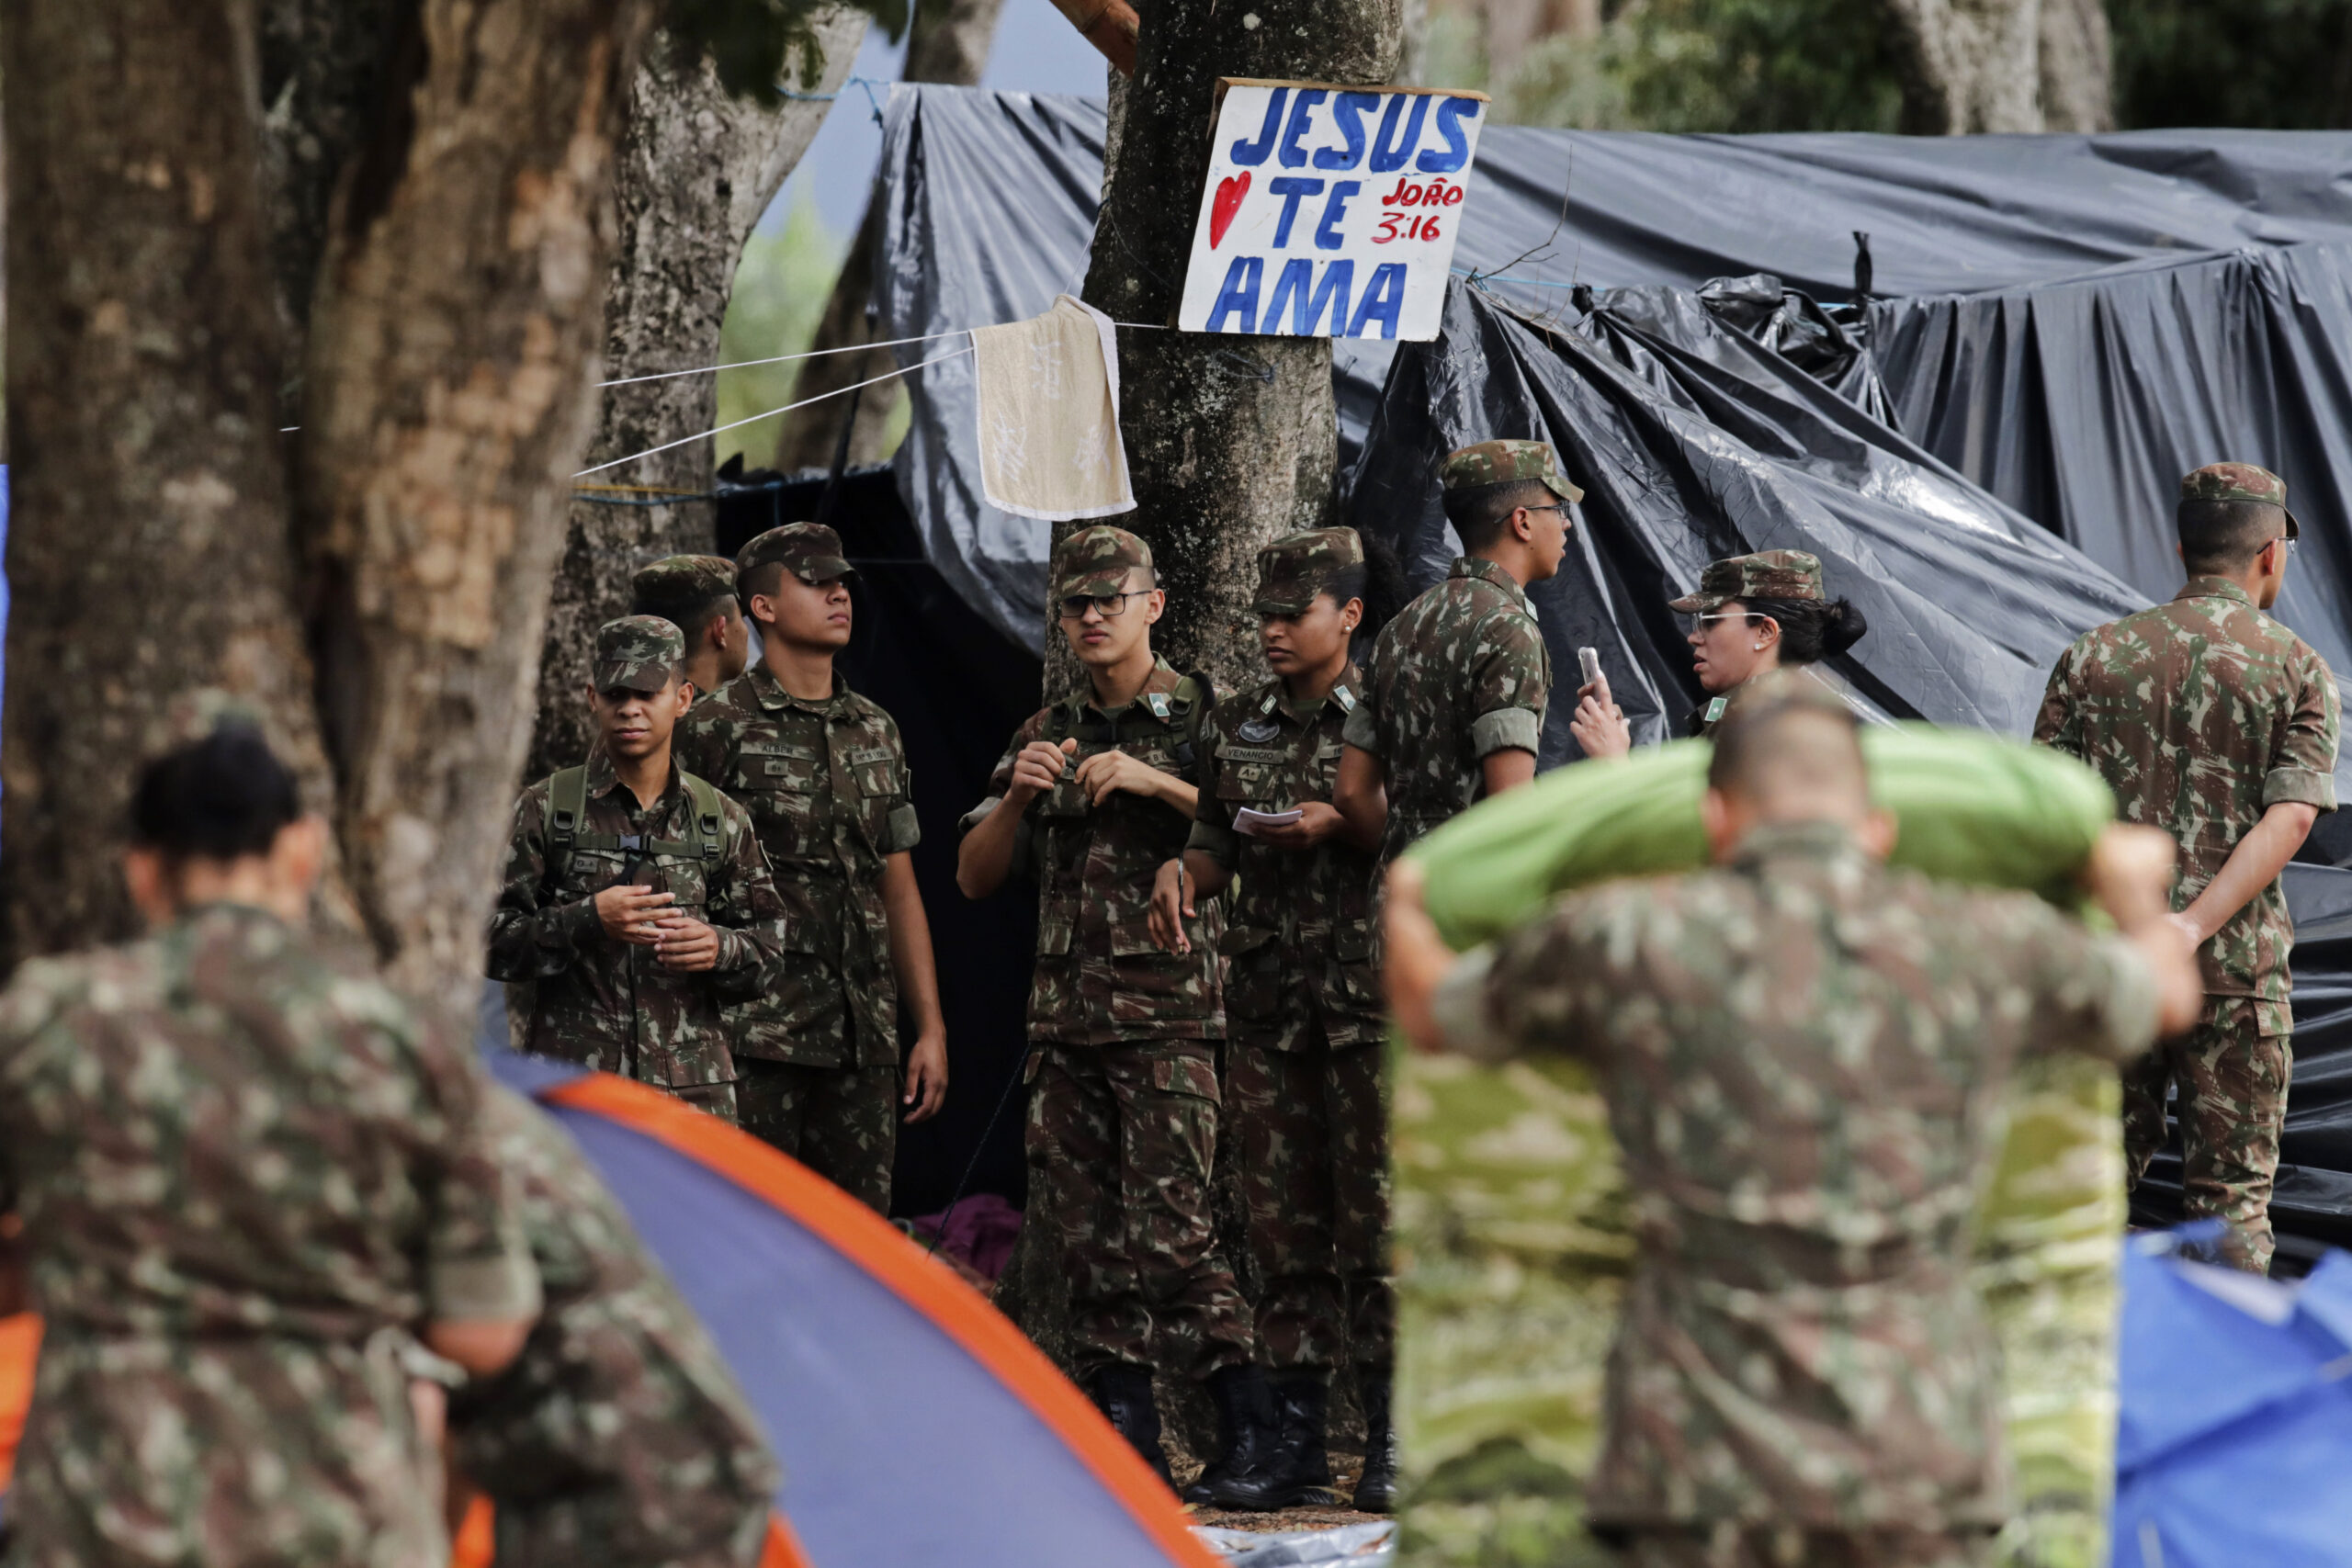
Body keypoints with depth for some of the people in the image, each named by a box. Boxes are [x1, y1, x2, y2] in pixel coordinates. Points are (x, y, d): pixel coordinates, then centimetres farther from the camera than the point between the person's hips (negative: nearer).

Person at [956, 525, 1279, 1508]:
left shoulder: (1206, 717, 3)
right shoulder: (1047, 736, 18)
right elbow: (974, 877, 17)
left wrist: (1156, 784, -15)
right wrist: (1017, 795, -1)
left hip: (1169, 1009, -6)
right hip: (1063, 1014, 6)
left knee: (1167, 1231, -13)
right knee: (1088, 1236, 3)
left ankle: (1249, 1423, -3)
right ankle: (1122, 1436, 8)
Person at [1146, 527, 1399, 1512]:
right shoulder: (1236, 727, 14)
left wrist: (1342, 829, -17)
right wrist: (1182, 874, 0)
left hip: (1370, 997, -5)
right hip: (1266, 996, 5)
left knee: (1377, 1211, -5)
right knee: (1282, 1218, 6)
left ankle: (1391, 1439, -1)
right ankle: (1297, 1433, 12)